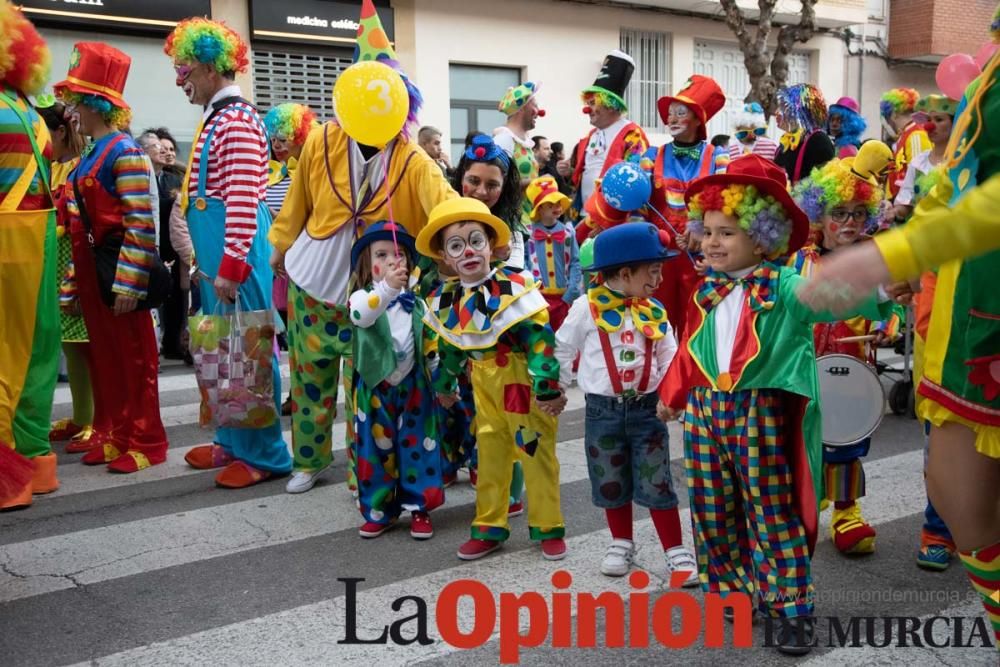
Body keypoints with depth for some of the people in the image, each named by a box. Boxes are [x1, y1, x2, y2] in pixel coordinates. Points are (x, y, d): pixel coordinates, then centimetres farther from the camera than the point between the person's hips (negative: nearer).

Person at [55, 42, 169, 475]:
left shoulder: (125, 153, -12)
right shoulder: (88, 158, 14)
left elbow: (140, 225, -18)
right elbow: (79, 223, 18)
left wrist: (128, 284, -21)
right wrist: (75, 281, 16)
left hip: (118, 268, -9)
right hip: (91, 270, 9)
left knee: (133, 355, 0)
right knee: (103, 355, 14)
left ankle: (145, 442, 10)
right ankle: (113, 434, 25)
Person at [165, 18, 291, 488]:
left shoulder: (236, 119, -15)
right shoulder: (217, 118, 17)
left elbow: (244, 200, -22)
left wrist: (231, 266, -23)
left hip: (235, 250, -10)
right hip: (218, 250, 10)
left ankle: (263, 453, 4)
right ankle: (232, 440, 27)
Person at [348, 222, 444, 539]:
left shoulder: (415, 303, 5)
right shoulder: (362, 297, -8)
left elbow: (430, 343, 13)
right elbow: (360, 316, -35)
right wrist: (386, 288, -50)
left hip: (413, 387, 3)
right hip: (375, 389, -2)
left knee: (416, 447, 5)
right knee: (377, 448, 6)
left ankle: (419, 507, 17)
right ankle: (379, 511, 20)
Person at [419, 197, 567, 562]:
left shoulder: (515, 287, -19)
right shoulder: (446, 299, -1)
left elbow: (540, 340, -19)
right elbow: (449, 346, 14)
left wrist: (548, 387, -22)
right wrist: (445, 384, 23)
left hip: (523, 381, -5)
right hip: (484, 384, 5)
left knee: (536, 453, 4)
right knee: (489, 456, 14)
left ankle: (548, 528, 18)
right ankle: (489, 528, 27)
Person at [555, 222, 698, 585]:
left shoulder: (654, 312, 2)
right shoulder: (587, 308, -7)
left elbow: (669, 359, 7)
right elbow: (563, 350, 3)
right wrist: (553, 388, 8)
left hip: (646, 408, 1)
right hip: (603, 410, -1)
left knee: (657, 484, 0)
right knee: (612, 484, 11)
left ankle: (676, 551, 11)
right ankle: (621, 544, 29)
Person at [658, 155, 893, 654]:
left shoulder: (783, 287, -8)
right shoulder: (706, 292, 9)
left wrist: (873, 293, -42)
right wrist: (674, 396, 24)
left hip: (760, 412, -6)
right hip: (705, 410, 6)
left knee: (772, 511, 1)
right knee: (714, 511, 13)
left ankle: (792, 608, 12)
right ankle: (733, 592, 31)